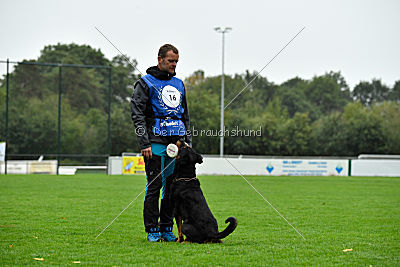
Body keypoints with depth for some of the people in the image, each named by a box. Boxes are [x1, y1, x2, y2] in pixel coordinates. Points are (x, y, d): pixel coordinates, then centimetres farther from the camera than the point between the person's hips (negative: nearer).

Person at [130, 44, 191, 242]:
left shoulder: (178, 84, 19)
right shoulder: (145, 83, 1)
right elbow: (137, 115, -6)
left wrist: (188, 142, 15)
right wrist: (144, 144, -14)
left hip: (177, 143, 5)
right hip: (156, 143, -5)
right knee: (154, 186, -5)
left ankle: (167, 229, 12)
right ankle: (152, 230, 1)